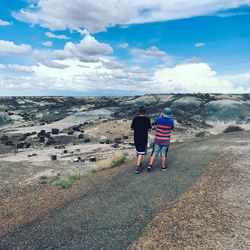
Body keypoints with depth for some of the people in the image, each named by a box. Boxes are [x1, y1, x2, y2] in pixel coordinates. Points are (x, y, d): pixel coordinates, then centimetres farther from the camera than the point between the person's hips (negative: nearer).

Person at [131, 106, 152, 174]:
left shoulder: (135, 119, -2)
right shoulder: (147, 119, -10)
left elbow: (132, 128, 2)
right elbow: (149, 129, -8)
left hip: (136, 138, 4)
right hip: (143, 139, -4)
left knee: (138, 152, 21)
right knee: (141, 153, -1)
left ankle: (139, 165, 34)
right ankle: (137, 168, -7)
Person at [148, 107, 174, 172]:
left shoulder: (158, 119, -12)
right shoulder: (171, 121, -13)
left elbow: (155, 124, 11)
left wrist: (160, 116, 17)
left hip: (157, 140, 1)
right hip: (166, 141, -1)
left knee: (154, 153, 11)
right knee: (164, 154, 11)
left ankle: (150, 165, 6)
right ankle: (163, 167, 23)